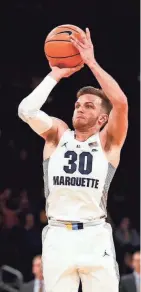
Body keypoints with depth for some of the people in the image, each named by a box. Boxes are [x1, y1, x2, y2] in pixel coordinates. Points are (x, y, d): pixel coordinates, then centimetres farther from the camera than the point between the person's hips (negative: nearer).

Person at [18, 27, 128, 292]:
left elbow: (121, 103, -11)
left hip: (94, 237, -2)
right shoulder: (57, 134, 13)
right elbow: (26, 111, -5)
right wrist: (56, 75, 0)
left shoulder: (108, 141, 7)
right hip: (58, 236, 2)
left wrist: (91, 62, -8)